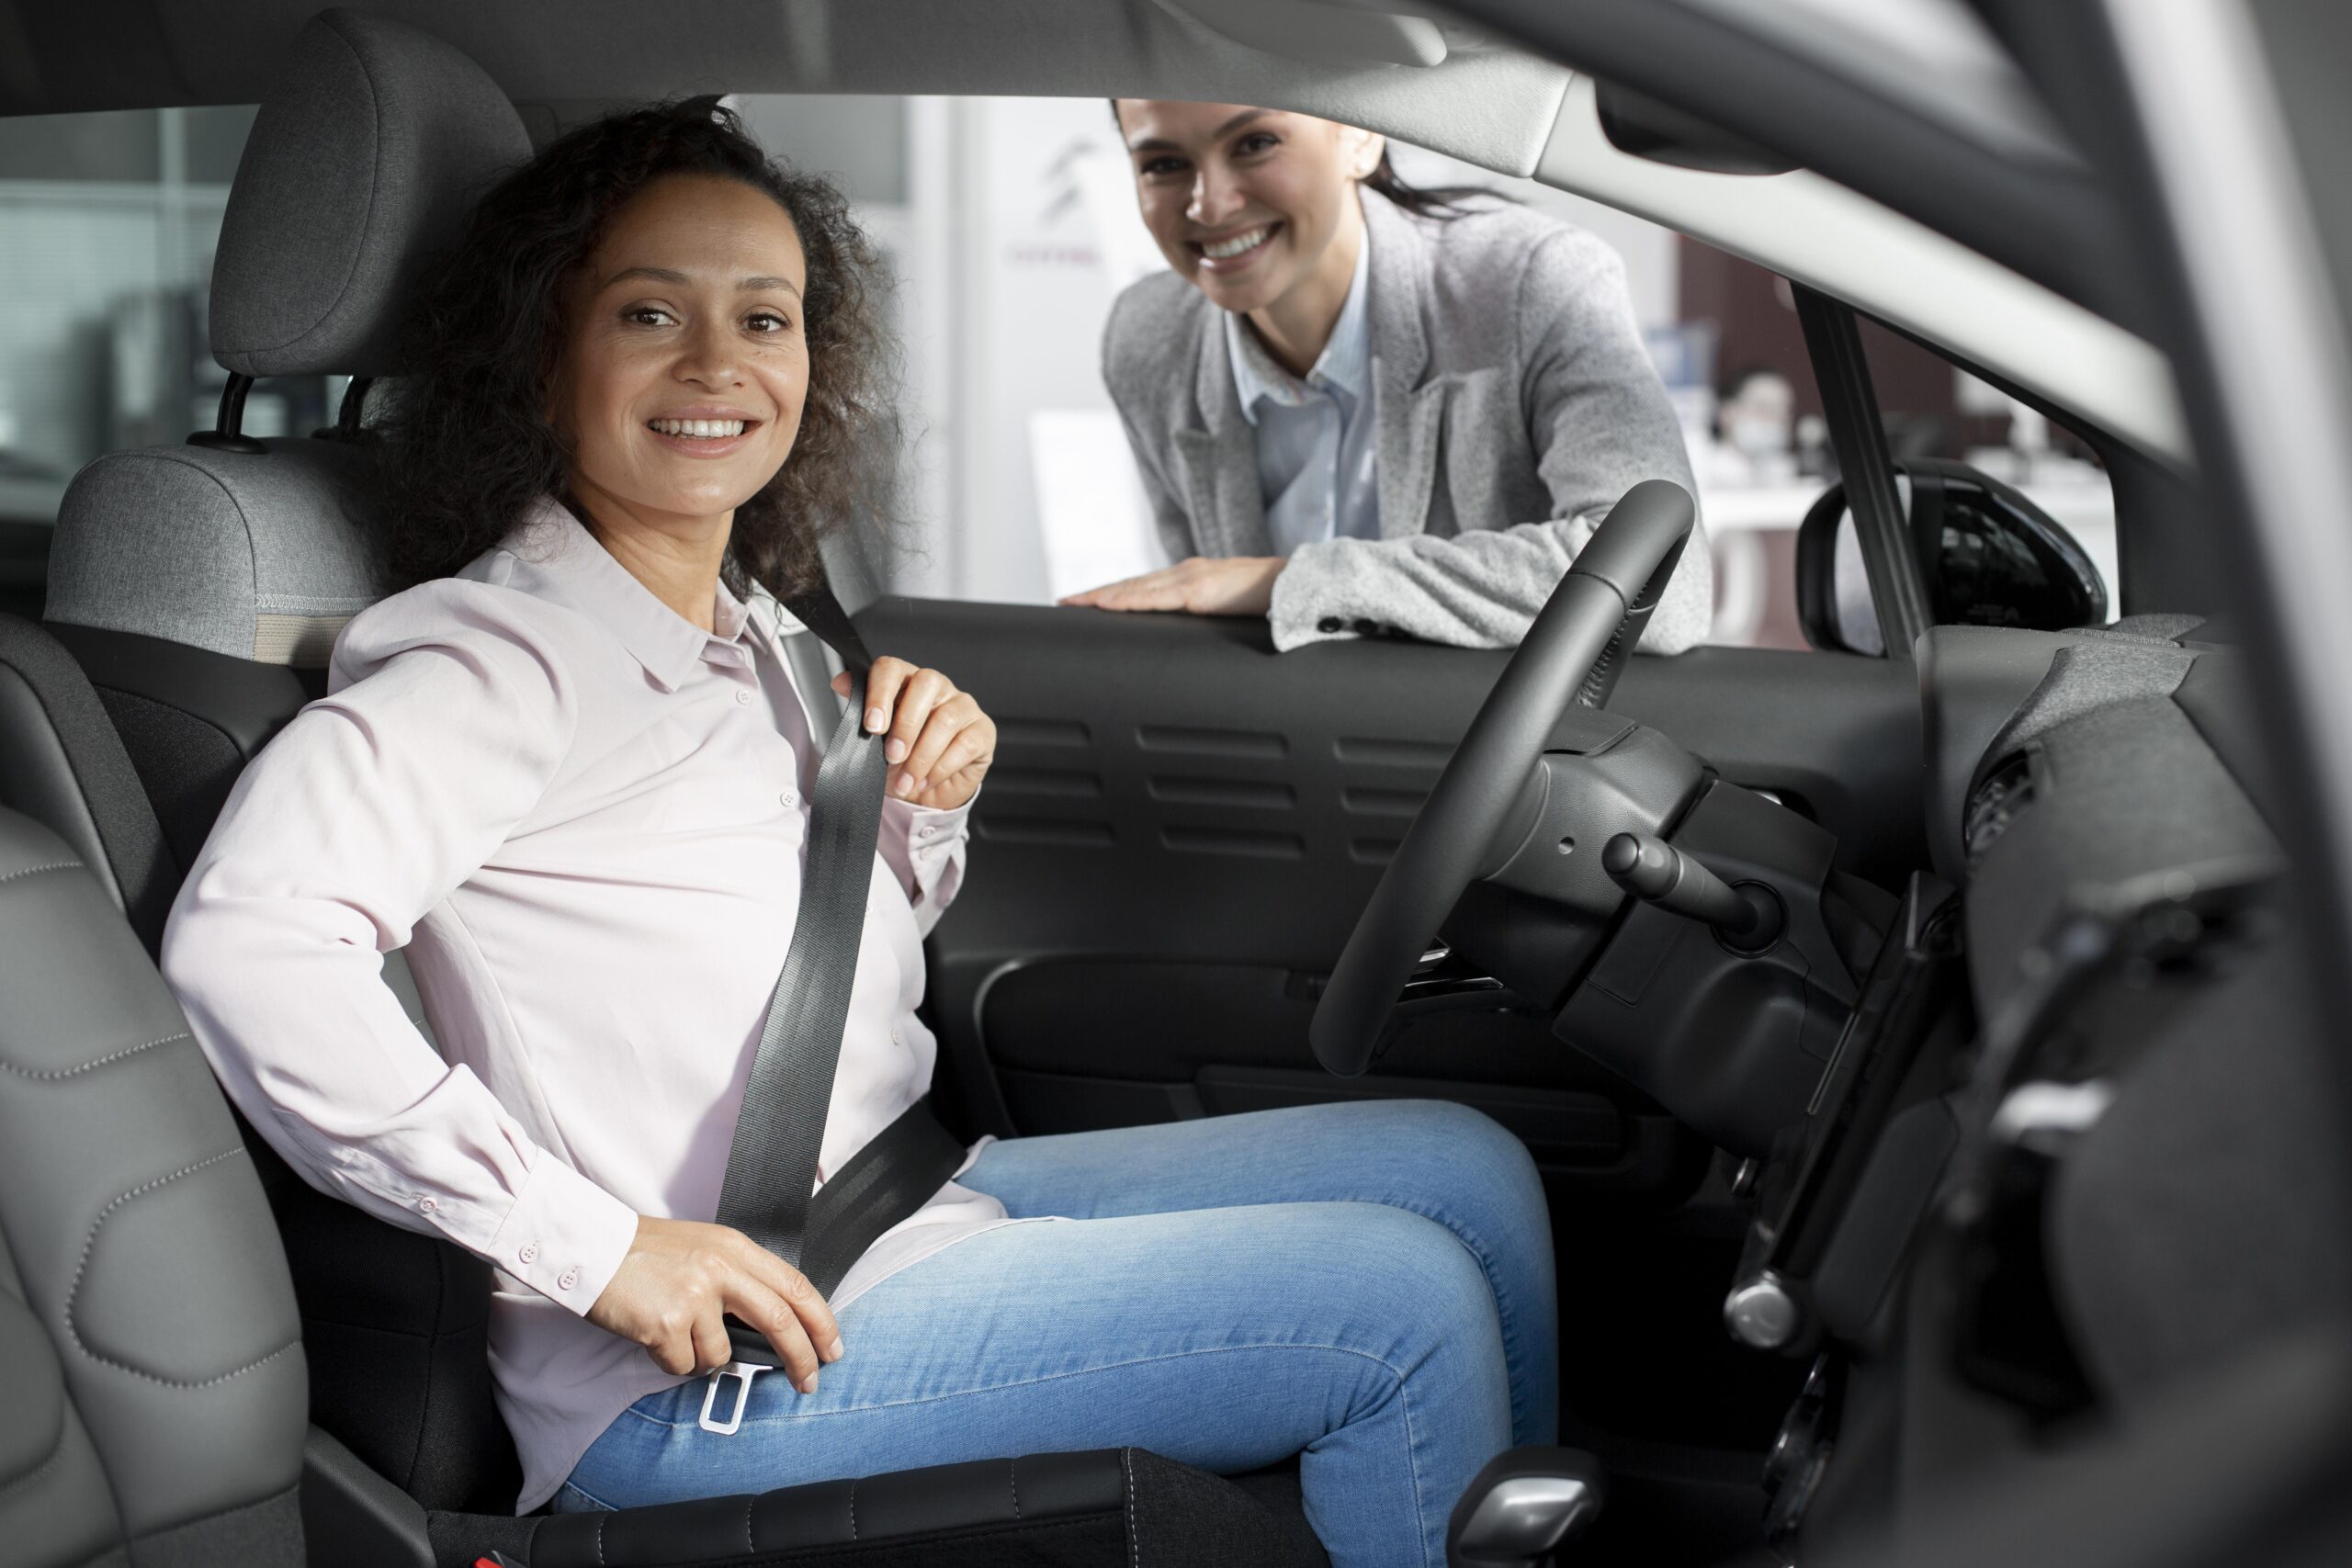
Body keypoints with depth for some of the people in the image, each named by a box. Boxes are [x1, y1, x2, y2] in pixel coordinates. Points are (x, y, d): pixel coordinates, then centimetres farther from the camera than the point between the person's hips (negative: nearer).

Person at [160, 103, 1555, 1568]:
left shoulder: (746, 631, 10)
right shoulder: (512, 656, -16)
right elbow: (245, 939, -31)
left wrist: (928, 807, 0)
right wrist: (593, 1244, -28)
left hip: (904, 1211, 9)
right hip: (687, 1387, -9)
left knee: (1465, 1166, 8)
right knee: (1405, 1308, -15)